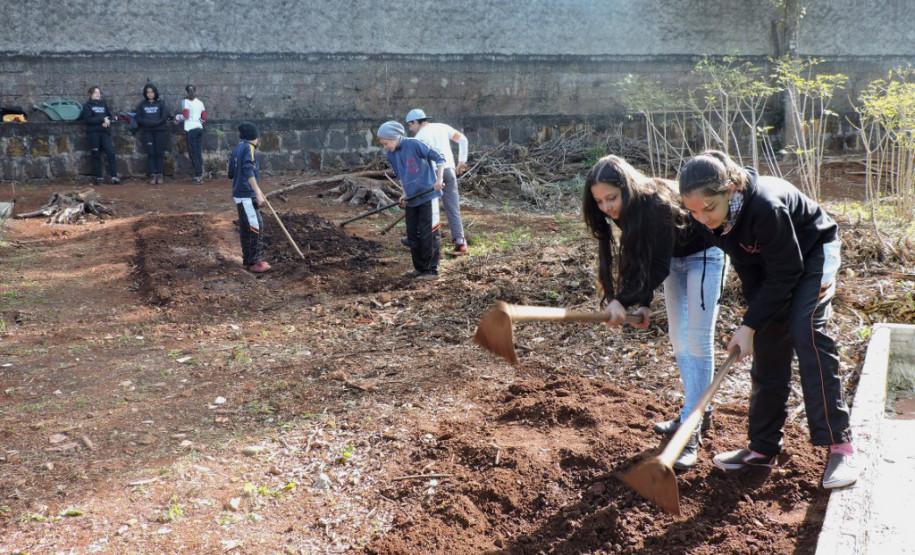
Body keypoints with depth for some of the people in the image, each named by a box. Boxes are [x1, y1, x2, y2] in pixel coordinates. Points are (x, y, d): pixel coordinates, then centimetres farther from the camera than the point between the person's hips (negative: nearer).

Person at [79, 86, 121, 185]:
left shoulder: (103, 103, 18)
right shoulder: (87, 106, 6)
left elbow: (110, 116, 16)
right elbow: (88, 119, -7)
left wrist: (107, 121, -6)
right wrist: (102, 119, -12)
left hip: (104, 132, 2)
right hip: (93, 132, -2)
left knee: (111, 153, -11)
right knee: (96, 155, 0)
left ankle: (114, 176, -11)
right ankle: (99, 177, 7)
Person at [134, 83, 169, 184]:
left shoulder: (161, 103, 3)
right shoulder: (142, 104, 7)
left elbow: (164, 117, -5)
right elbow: (139, 119, 3)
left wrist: (154, 123, -12)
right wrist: (148, 123, -12)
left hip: (159, 131, -1)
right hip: (147, 132, 1)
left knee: (159, 153, 0)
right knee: (151, 153, -1)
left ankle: (159, 174, 5)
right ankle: (153, 175, -1)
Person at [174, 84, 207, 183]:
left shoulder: (186, 101, -4)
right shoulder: (200, 103, 13)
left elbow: (185, 116, -12)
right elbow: (204, 118, 12)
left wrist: (177, 117, 6)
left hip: (190, 129, -6)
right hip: (199, 128, 6)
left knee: (193, 153, -2)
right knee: (198, 153, 9)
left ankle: (198, 176, -3)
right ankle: (200, 175, 9)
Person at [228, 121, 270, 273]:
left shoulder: (236, 149, 14)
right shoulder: (249, 148, -10)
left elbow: (231, 174, 19)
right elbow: (248, 171, -22)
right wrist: (258, 193, -27)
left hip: (239, 194, 9)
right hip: (247, 195, -9)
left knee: (245, 227, 14)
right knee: (256, 227, -7)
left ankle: (247, 260, 20)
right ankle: (255, 262, -7)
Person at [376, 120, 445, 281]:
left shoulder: (414, 144, -14)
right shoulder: (390, 155, 5)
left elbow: (439, 158, -11)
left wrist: (439, 180, -21)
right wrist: (404, 195, 4)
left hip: (428, 196, -7)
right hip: (411, 199, 7)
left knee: (428, 235, -4)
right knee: (412, 235, 9)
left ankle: (431, 270, 5)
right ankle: (419, 268, 21)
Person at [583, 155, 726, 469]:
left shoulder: (657, 205, -36)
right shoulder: (627, 211, -13)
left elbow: (658, 267, -32)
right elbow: (638, 262, -6)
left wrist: (624, 301, -36)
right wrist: (643, 303, -14)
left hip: (704, 254, -8)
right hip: (675, 257, 8)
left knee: (697, 340, -10)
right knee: (678, 340, 10)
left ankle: (691, 432, -9)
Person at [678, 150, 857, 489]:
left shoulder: (764, 206, -40)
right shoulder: (708, 220, -20)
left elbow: (785, 273, -29)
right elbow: (747, 267, -6)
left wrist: (750, 325, -27)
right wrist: (757, 318, -7)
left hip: (812, 254, -6)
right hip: (772, 264, 6)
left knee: (806, 333, -22)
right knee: (768, 346, 4)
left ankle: (840, 445, -15)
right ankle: (763, 448, 12)